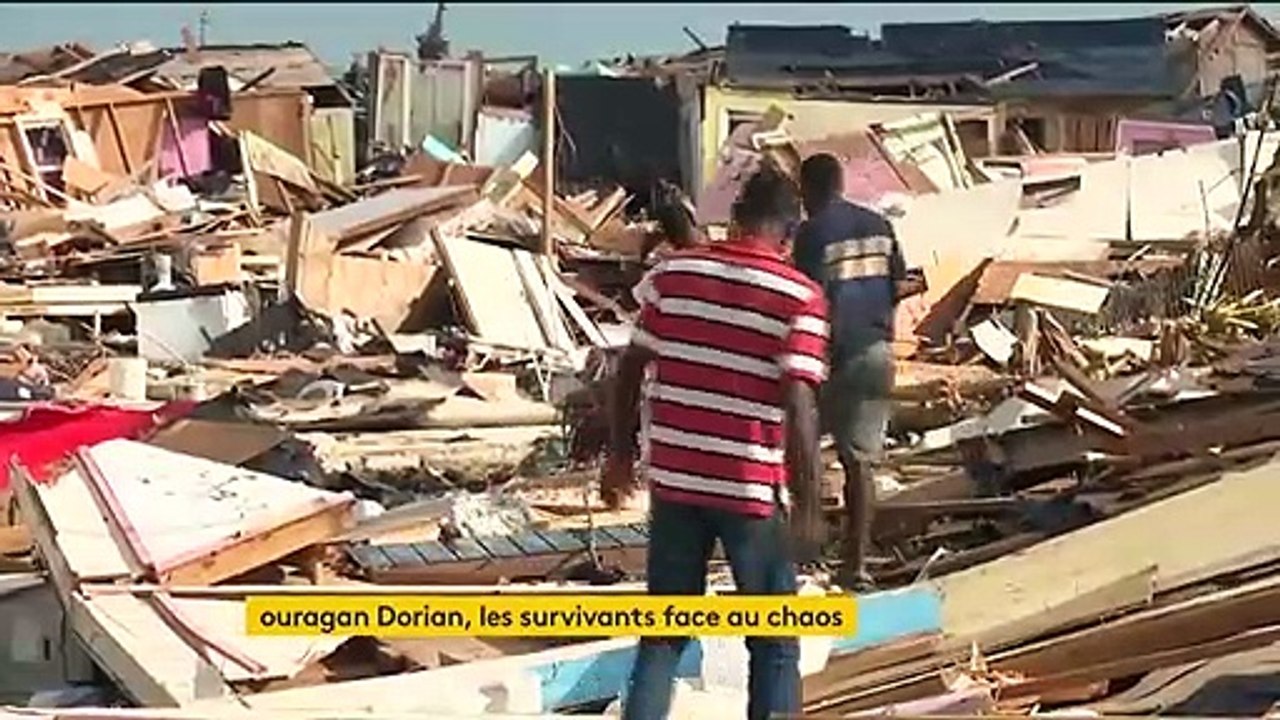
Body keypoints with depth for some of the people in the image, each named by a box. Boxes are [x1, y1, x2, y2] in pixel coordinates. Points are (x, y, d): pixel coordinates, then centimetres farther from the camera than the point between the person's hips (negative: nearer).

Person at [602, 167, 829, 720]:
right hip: (753, 488, -3)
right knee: (774, 644, 10)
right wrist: (807, 506, -11)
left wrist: (621, 456, 16)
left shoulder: (672, 273, 2)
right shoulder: (799, 296, -10)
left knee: (663, 634, 14)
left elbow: (630, 370, 4)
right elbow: (798, 405, -15)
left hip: (673, 479, 4)